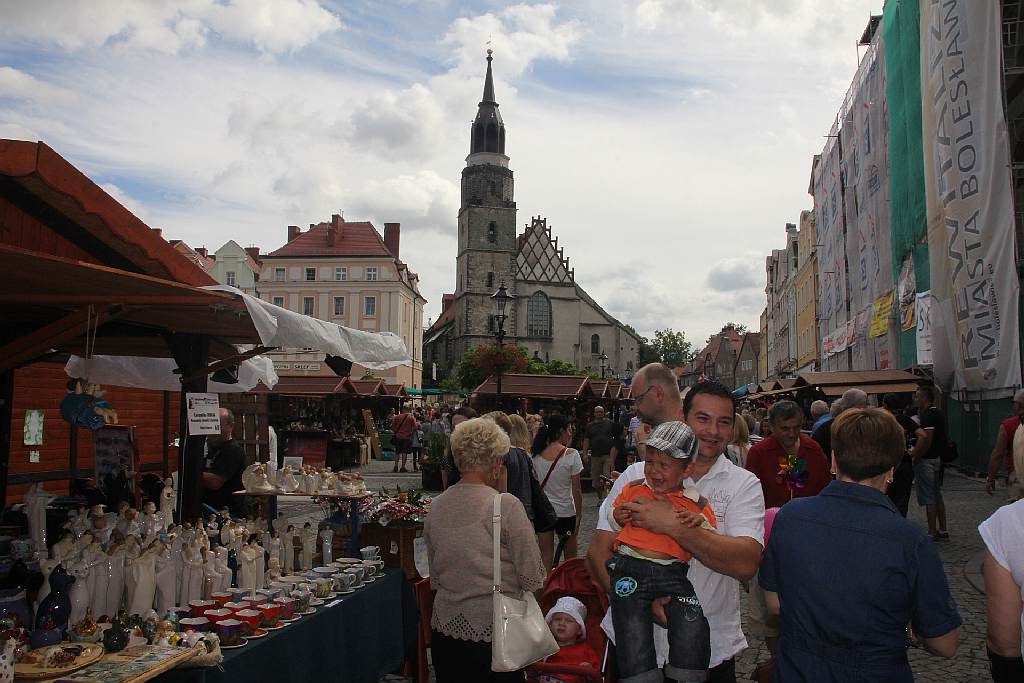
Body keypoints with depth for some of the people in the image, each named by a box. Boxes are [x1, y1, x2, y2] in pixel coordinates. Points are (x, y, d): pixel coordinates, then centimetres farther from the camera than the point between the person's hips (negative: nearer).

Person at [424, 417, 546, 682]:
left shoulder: (436, 507, 0)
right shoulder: (506, 506, -17)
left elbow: (435, 578, 11)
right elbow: (533, 579, -13)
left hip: (444, 629, 5)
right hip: (493, 631, -5)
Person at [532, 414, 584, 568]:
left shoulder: (536, 454, -2)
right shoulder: (571, 454, -13)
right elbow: (576, 490, -11)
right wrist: (579, 515, -2)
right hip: (565, 511, -3)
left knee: (546, 558, 9)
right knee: (571, 558, 14)